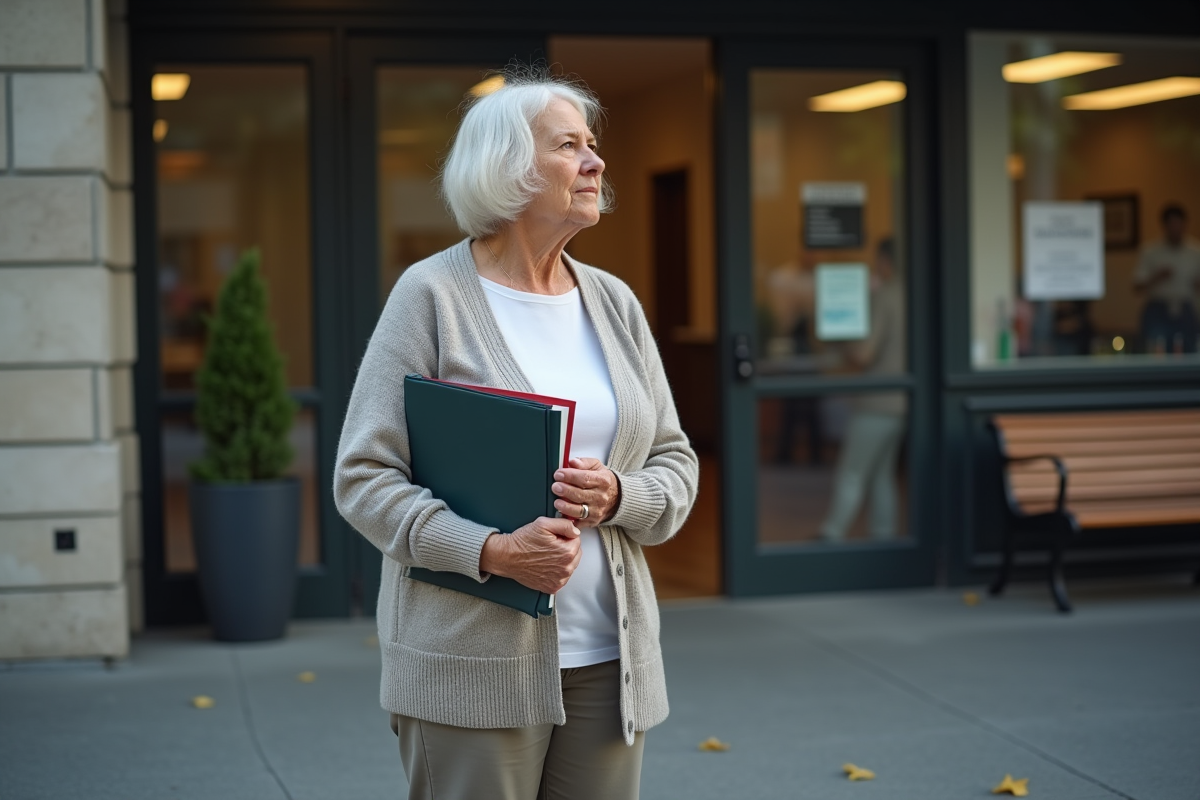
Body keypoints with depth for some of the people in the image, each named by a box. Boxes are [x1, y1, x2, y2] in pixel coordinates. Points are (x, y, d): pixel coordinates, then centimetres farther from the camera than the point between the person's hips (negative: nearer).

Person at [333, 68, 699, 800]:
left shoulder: (615, 303, 11)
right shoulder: (433, 294, -4)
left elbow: (677, 464, 13)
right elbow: (364, 476, -8)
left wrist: (619, 496, -9)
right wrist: (492, 552, -20)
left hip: (606, 662, 5)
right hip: (473, 667, -5)